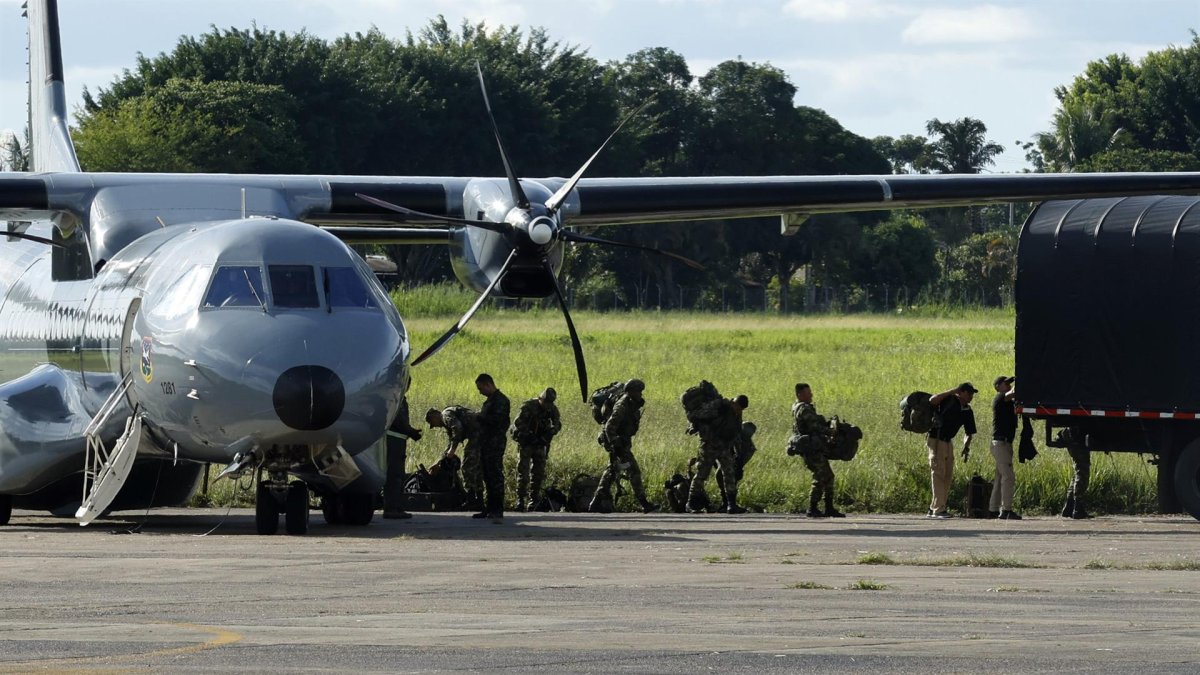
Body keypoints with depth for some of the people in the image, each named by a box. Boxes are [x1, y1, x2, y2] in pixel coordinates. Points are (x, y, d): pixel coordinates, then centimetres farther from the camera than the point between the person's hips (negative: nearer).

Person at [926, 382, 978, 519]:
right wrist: (953, 391, -30)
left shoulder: (968, 411, 7)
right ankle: (938, 509, -15)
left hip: (948, 442, 8)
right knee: (938, 473, -12)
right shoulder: (948, 400, -12)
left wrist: (966, 446, -7)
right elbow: (932, 400, -31)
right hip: (936, 440, -8)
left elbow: (969, 433, 12)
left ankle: (933, 508, 15)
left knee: (948, 475, 8)